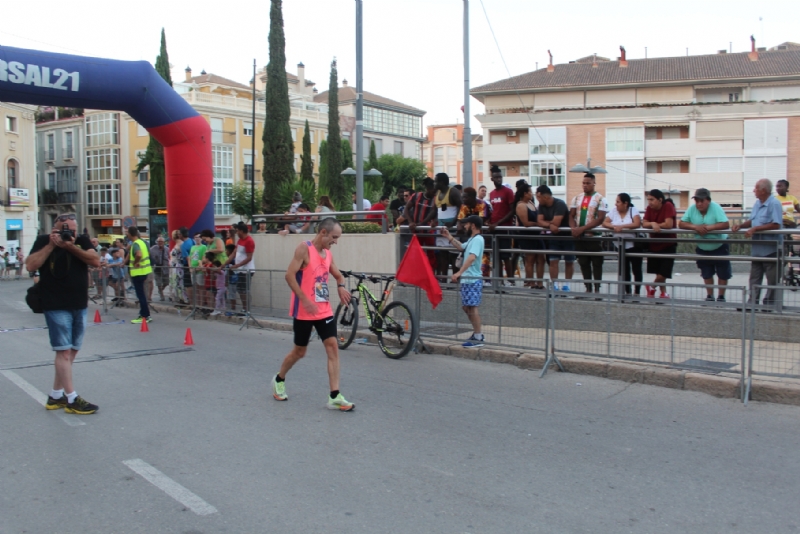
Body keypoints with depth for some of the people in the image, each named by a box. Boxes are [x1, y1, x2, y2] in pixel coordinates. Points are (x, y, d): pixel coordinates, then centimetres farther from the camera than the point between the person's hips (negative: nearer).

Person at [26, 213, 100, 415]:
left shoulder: (82, 241, 6)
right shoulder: (43, 241, 0)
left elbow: (96, 261, -9)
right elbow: (30, 266, -13)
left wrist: (71, 247, -18)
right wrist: (51, 245, -15)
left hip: (80, 306, 5)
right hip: (56, 306, -5)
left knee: (71, 352, 9)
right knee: (64, 352, -6)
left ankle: (56, 396, 19)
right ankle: (72, 399, -3)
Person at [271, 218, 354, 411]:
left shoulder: (328, 254, 9)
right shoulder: (304, 248, -13)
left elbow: (338, 275, 23)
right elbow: (289, 275, -19)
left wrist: (341, 286, 0)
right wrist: (305, 300, -24)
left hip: (324, 310, 6)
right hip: (304, 311, -6)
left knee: (333, 346, -5)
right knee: (299, 351, 7)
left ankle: (334, 396, -5)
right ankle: (279, 379, 36)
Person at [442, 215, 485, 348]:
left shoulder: (477, 239, -14)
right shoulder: (472, 239, 19)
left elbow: (472, 257, -28)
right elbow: (461, 247, 38)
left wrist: (459, 272, -36)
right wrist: (449, 237, 30)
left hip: (473, 280, -11)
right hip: (467, 279, 11)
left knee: (472, 307, -10)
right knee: (466, 307, 14)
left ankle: (478, 338, -7)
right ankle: (478, 334, 23)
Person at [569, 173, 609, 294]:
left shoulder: (600, 199, -5)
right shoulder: (577, 198, 11)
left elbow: (600, 219, -13)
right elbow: (571, 216, 10)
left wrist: (582, 228, -20)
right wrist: (574, 228, -11)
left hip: (594, 236, -5)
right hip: (579, 237, 5)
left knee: (596, 264, 2)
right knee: (583, 263, 9)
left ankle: (597, 289, 8)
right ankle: (588, 288, 16)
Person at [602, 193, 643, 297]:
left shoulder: (633, 210, -5)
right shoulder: (613, 211, 3)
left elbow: (637, 224, -19)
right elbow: (604, 223, -5)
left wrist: (621, 226, -26)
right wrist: (614, 227, -23)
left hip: (634, 245, -4)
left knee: (636, 269, 2)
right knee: (624, 270, 9)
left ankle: (637, 292, 11)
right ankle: (627, 292, 20)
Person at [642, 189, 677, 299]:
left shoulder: (668, 206, -15)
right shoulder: (650, 208, -1)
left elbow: (668, 225, -24)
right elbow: (644, 224, -8)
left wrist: (655, 225, -10)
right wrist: (653, 224, -27)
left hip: (668, 245, -5)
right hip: (654, 245, 5)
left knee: (662, 274, -7)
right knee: (658, 273, 11)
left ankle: (652, 287, 22)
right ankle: (663, 293, 32)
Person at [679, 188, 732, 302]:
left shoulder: (716, 207, -21)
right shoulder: (692, 209, -11)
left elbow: (726, 224, -30)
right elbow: (681, 224, -13)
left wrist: (708, 227, -37)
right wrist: (695, 227, -29)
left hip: (720, 247, -3)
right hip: (702, 248, 3)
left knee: (723, 274, 6)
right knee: (707, 274, 15)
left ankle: (721, 296, 21)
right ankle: (709, 296, 30)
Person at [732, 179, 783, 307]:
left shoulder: (774, 203, -14)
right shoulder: (757, 203, 12)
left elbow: (776, 225, -21)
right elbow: (752, 220, 19)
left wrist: (755, 229, -21)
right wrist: (741, 225, 0)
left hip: (770, 249, -9)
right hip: (757, 248, 9)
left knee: (772, 279, 2)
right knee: (754, 278, 11)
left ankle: (769, 304, 9)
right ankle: (752, 303, 17)